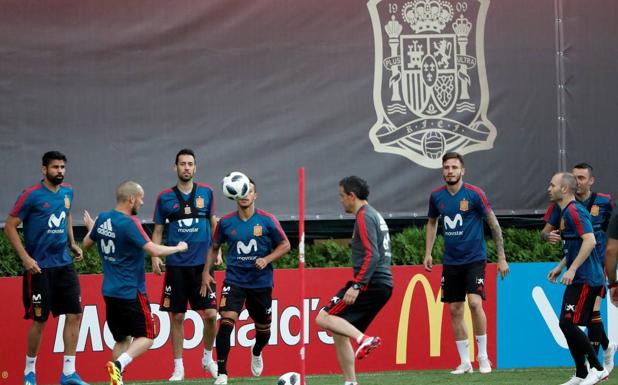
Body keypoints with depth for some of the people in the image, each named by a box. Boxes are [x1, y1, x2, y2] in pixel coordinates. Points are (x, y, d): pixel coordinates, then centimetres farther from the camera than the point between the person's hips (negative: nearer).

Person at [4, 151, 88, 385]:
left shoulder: (67, 192, 7)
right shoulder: (31, 196, -12)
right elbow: (10, 227, -10)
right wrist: (25, 258, -16)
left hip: (64, 264, 6)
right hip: (40, 267, -6)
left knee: (74, 315, 0)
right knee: (39, 320, -1)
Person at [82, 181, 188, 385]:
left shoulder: (102, 219, 4)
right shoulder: (129, 223, -18)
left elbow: (87, 243, 20)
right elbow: (154, 250, -24)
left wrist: (90, 226, 41)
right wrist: (179, 248, -7)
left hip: (110, 292, 7)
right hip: (131, 292, -7)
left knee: (122, 340, 15)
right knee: (146, 337, 1)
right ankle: (119, 364, -20)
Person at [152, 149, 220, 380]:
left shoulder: (206, 193, 5)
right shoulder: (165, 197, 3)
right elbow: (157, 230, 7)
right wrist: (155, 256, -4)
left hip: (202, 263, 0)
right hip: (176, 265, 0)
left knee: (210, 313, -5)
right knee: (177, 317, 3)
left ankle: (208, 357, 18)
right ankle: (178, 367, 11)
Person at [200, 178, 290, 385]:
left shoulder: (267, 220, -5)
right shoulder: (225, 222, 0)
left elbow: (285, 245, 2)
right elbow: (214, 247, 15)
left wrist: (267, 259, -13)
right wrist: (206, 272, 7)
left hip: (261, 281, 0)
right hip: (234, 280, 0)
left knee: (263, 327, 12)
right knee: (226, 320, -21)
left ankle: (256, 353, 49)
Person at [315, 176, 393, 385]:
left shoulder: (364, 217, -10)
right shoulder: (375, 215, 21)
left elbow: (372, 256, -20)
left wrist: (356, 286, -25)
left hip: (370, 283, -10)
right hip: (383, 285, 10)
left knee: (324, 318, -13)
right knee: (339, 333, 12)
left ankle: (363, 339, -29)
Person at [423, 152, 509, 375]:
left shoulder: (474, 194, -9)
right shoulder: (436, 196, 3)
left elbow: (493, 224, -4)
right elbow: (432, 223, 20)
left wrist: (501, 257, -5)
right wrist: (428, 253, 12)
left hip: (474, 258, -5)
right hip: (451, 262, 5)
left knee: (474, 302, -20)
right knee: (455, 310, 4)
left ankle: (483, 356, -7)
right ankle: (465, 362, 14)